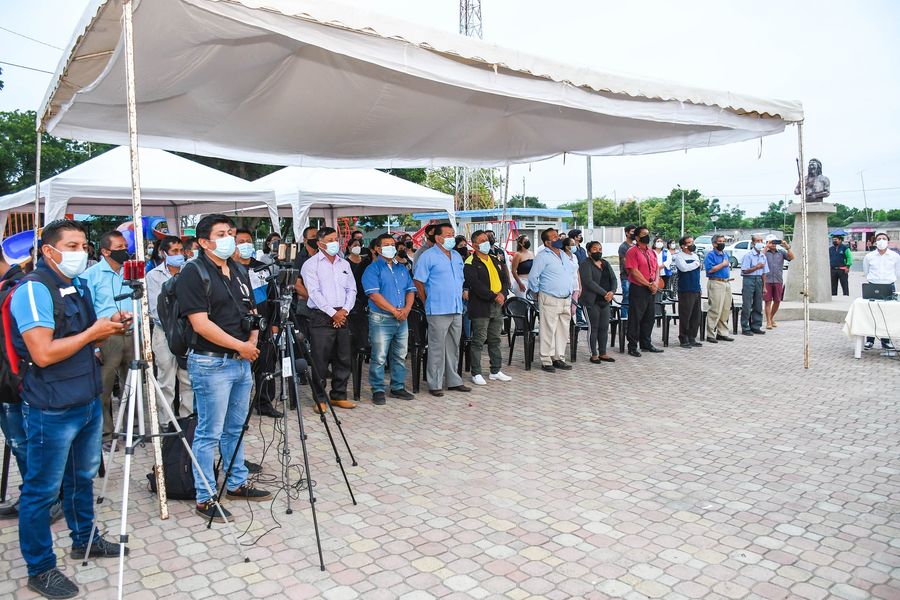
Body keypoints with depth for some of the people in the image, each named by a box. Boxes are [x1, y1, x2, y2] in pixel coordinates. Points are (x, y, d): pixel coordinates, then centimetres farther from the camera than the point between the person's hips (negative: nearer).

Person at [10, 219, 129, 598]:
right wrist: (93, 332, -17)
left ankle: (84, 539, 38)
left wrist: (111, 326, 1)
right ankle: (40, 570, 19)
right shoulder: (33, 289, -17)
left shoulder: (79, 287, 10)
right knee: (42, 490, 6)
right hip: (52, 410, -8)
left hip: (89, 402, 8)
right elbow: (43, 353, -25)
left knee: (83, 477, 21)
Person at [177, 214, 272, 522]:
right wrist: (240, 345, -16)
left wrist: (253, 341, -1)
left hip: (242, 361, 8)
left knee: (235, 429, 17)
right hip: (211, 363, -7)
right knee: (210, 433, 1)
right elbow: (201, 323, -18)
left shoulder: (239, 271, 13)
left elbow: (250, 312, 18)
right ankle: (205, 498, 12)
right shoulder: (193, 272, -11)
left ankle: (237, 484, 30)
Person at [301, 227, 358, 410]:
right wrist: (333, 313, -13)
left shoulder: (344, 264, 16)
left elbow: (351, 290, 12)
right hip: (321, 317, -5)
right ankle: (319, 398, 7)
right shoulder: (311, 264, -2)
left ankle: (339, 396, 18)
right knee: (320, 360, -3)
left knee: (343, 359, 8)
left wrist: (345, 310, -4)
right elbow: (314, 292, -10)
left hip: (342, 317, 6)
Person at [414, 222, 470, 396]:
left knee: (453, 347, 14)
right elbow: (418, 281, -8)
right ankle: (434, 384, 7)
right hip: (438, 310, -7)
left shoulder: (456, 256, 15)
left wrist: (459, 297, 16)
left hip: (457, 309, 7)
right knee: (437, 348, -2)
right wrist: (429, 303, -3)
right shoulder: (428, 256, -7)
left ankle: (454, 381, 24)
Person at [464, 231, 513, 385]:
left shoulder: (495, 260, 16)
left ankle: (495, 371, 23)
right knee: (478, 341, -2)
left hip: (498, 307, 7)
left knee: (495, 340, 13)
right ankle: (476, 373, 6)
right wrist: (493, 296, -18)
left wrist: (503, 294, -7)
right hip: (480, 307, -7)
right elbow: (475, 285, -18)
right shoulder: (470, 263, -7)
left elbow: (505, 279, 13)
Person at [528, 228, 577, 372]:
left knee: (563, 331, 11)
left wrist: (571, 289, 22)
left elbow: (574, 270, 29)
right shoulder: (542, 256, -9)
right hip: (550, 300, -7)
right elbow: (533, 276, -10)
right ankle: (546, 361, 2)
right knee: (548, 331, -4)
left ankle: (558, 358, 21)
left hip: (566, 300, 7)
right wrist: (537, 293, -2)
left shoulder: (564, 254, 14)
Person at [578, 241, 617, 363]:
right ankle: (594, 354, 7)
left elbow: (613, 279, 11)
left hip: (605, 301, 7)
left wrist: (612, 291, -9)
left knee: (604, 328, 8)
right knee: (593, 328, -2)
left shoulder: (606, 264, 16)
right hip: (592, 302, -7)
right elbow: (589, 282, -18)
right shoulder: (585, 265, -8)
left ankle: (603, 353, 17)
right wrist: (605, 293, -18)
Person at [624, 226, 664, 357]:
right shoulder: (632, 252, -10)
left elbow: (657, 269, 15)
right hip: (638, 289, -8)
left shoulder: (652, 252, 15)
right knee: (635, 319, -2)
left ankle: (646, 344, 25)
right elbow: (634, 272, -17)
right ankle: (632, 347, 5)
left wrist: (656, 283, -4)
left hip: (651, 290, 8)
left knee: (650, 318, 13)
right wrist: (649, 284, -14)